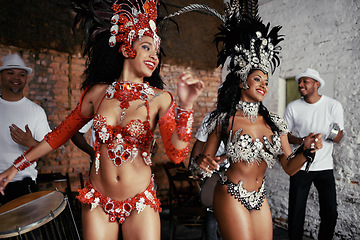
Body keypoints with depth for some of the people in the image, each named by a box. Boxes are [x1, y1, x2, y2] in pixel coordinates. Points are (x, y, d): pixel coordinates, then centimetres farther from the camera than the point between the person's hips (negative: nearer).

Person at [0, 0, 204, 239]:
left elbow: (177, 154, -17)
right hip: (97, 202, 2)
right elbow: (62, 133, 8)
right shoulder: (98, 92, -2)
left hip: (140, 205, -1)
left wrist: (185, 106, -30)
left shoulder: (160, 99, -9)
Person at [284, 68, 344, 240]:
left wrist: (333, 134, -26)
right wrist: (301, 141, -16)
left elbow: (339, 137, -2)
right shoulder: (293, 107, -1)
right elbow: (285, 135, 4)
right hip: (300, 166, 0)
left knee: (330, 213, 3)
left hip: (325, 167, 0)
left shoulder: (334, 106, -2)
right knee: (296, 211, 3)